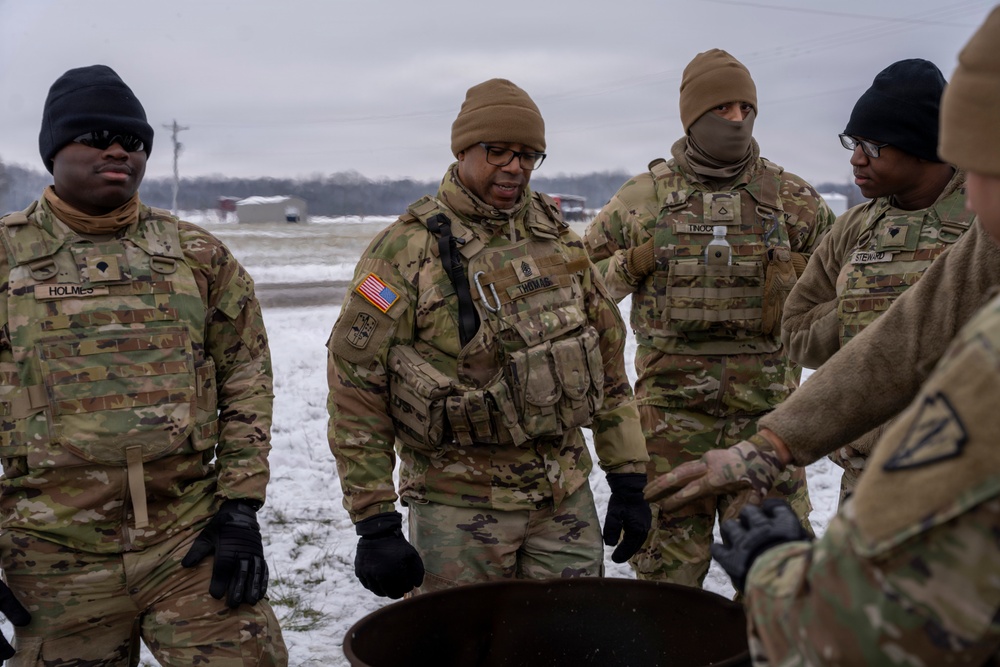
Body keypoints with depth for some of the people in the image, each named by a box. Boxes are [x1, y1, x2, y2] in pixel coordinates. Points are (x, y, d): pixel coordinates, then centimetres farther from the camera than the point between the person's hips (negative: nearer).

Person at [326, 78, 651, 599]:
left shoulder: (558, 239, 6)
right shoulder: (405, 250, -10)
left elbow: (608, 357, 12)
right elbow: (356, 388, -10)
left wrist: (628, 479, 10)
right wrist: (375, 525, -11)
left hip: (567, 498, 5)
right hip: (460, 506, -4)